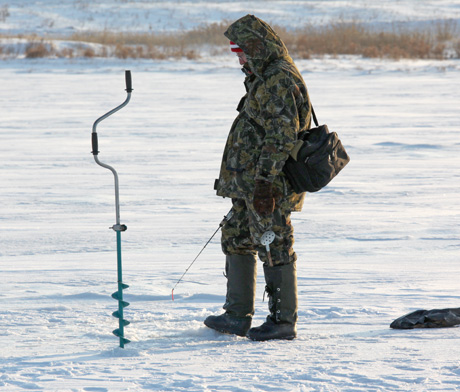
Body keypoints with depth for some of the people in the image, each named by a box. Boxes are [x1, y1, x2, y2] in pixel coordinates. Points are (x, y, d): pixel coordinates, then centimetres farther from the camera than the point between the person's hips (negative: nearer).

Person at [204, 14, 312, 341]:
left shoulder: (280, 81, -17)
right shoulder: (263, 79, 18)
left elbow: (282, 136, -23)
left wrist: (265, 181, -26)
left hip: (268, 187, -11)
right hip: (248, 183, 11)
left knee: (274, 249, -5)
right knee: (236, 240, 15)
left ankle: (284, 321, 1)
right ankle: (238, 316, 21)